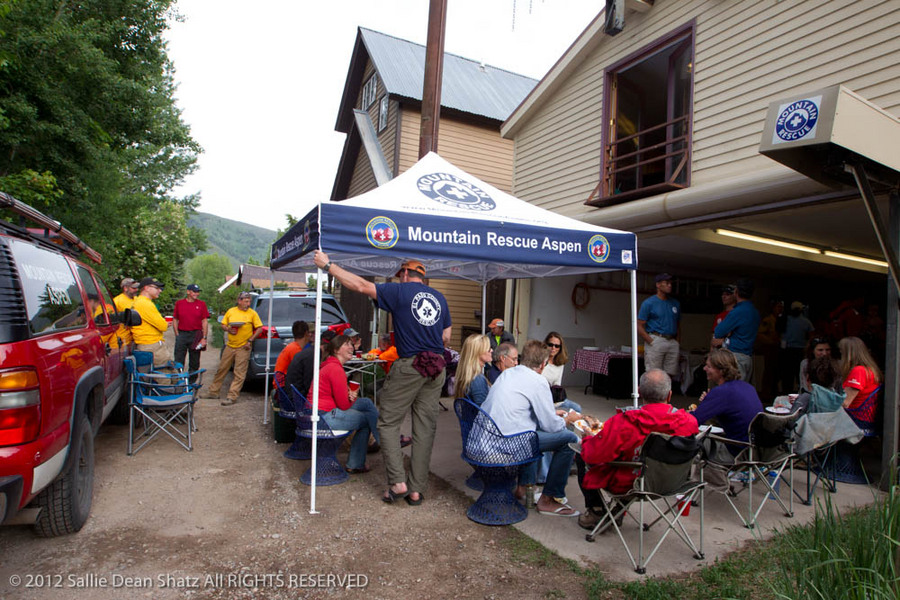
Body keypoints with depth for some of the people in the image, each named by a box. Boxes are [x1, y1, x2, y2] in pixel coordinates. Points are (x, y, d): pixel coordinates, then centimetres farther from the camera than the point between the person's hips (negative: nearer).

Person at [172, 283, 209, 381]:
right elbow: (175, 320, 9)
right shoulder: (179, 303, 6)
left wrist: (204, 338, -4)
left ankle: (191, 383, 18)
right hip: (181, 334, 0)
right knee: (178, 362, 1)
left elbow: (205, 321, 2)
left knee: (194, 363, 7)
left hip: (196, 335, 0)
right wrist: (177, 335, 0)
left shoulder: (201, 304, 3)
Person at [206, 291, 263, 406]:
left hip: (243, 348, -4)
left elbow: (259, 329, -4)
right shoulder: (231, 311, 7)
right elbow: (223, 325, 13)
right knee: (221, 369, 13)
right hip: (230, 346, 4)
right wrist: (228, 329, -8)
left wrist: (250, 340, -12)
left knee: (239, 374, -3)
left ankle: (232, 396, 2)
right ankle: (213, 392, 27)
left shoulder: (252, 313, -3)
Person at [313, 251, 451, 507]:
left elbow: (361, 286, -5)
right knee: (425, 428, 8)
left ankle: (398, 482, 3)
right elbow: (446, 337, 14)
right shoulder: (439, 297, 13)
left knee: (388, 423, 9)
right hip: (437, 368, 5)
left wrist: (327, 265, 2)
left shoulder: (400, 290, -2)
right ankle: (417, 489, 14)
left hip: (409, 366, -5)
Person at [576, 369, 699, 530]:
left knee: (582, 457, 15)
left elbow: (593, 455, -24)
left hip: (627, 485, -5)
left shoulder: (624, 422, -32)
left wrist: (587, 439, 0)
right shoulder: (689, 421, -18)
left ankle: (596, 512, 22)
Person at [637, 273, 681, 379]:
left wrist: (677, 342, 10)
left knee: (670, 374, 7)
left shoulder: (676, 303, 16)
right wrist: (651, 342, -14)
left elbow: (677, 325, 23)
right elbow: (639, 326, -6)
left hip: (672, 342, 6)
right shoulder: (649, 303, -2)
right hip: (656, 341, -5)